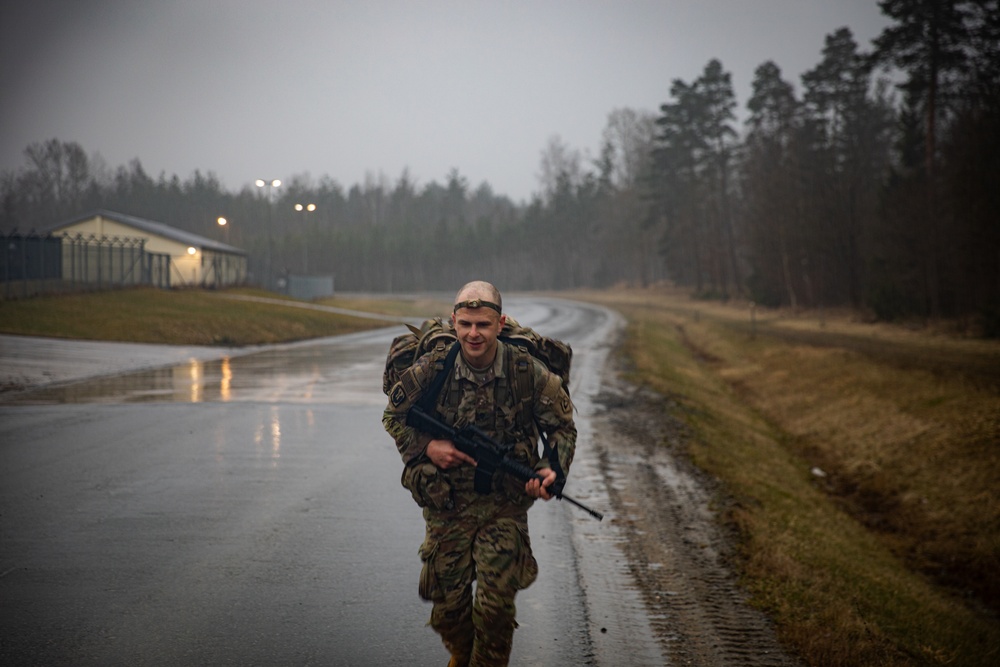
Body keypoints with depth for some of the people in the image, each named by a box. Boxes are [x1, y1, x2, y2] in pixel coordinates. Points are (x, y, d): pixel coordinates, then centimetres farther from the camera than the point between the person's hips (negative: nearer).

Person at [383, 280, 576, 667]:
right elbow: (394, 416, 6)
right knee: (448, 605, 8)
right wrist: (425, 447, -11)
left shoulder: (528, 372, -12)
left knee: (496, 603, -8)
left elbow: (562, 426, 3)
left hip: (505, 506, -1)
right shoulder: (430, 370, -11)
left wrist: (551, 469, -14)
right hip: (447, 504, 1)